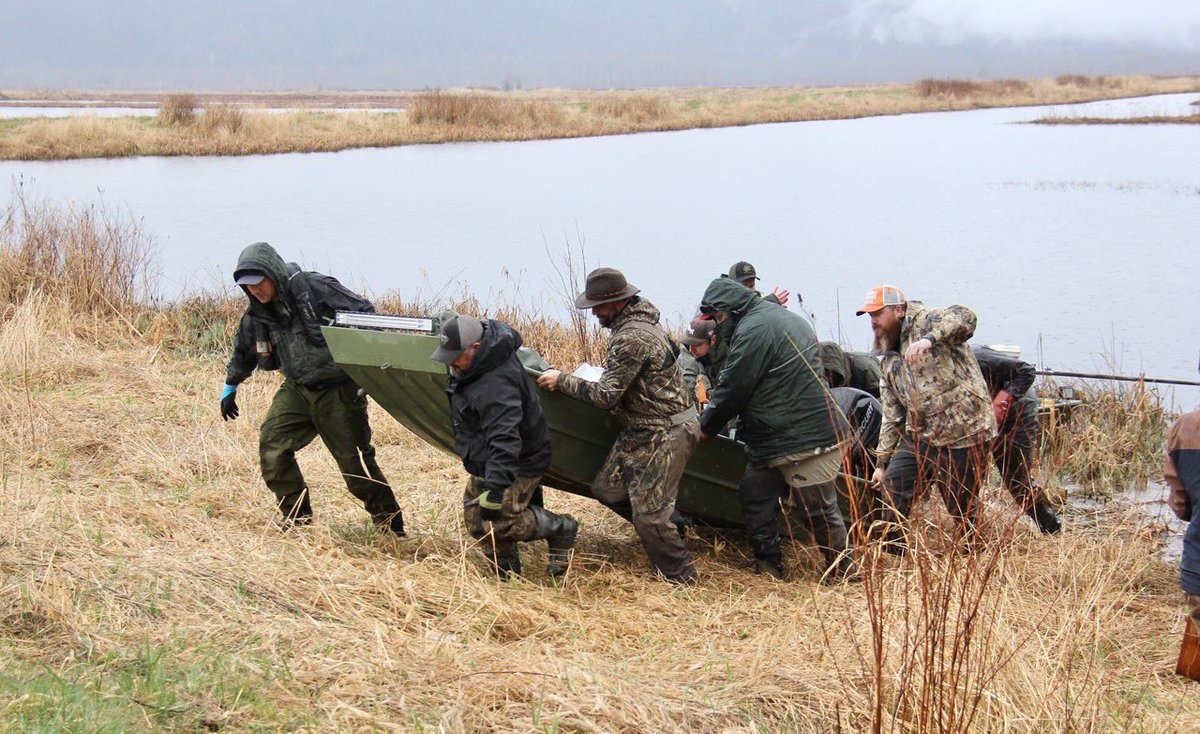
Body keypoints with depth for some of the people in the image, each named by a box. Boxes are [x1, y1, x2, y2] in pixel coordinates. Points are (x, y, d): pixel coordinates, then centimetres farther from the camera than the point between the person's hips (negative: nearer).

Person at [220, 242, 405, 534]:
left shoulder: (315, 288, -18)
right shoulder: (257, 313, 2)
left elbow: (365, 313, -16)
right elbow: (244, 351, 22)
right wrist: (230, 387, 31)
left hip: (337, 389, -6)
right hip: (296, 389, 6)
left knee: (354, 459, -1)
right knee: (272, 445, -10)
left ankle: (388, 518, 20)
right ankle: (297, 517, 5)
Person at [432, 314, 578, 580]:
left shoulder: (496, 384, -35)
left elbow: (504, 440, -42)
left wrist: (496, 488, -46)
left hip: (519, 465, -10)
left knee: (495, 520, -15)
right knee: (475, 518, 14)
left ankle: (561, 530, 4)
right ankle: (506, 575, 28)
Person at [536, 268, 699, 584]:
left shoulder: (631, 339, -24)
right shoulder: (638, 320, 9)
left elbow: (606, 396, -22)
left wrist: (561, 380, -14)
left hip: (665, 435, -11)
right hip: (640, 431, 11)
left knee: (649, 515, -8)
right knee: (607, 488, 11)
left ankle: (681, 579, 6)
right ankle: (669, 525, 23)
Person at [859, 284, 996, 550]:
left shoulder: (924, 322, -6)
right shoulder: (890, 362, 16)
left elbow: (964, 317, -28)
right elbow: (892, 416, 18)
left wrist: (930, 339, -42)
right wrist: (881, 461, 15)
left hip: (964, 431, -7)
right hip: (921, 435, 7)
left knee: (962, 505, 1)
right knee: (892, 486, -3)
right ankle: (892, 549, 14)